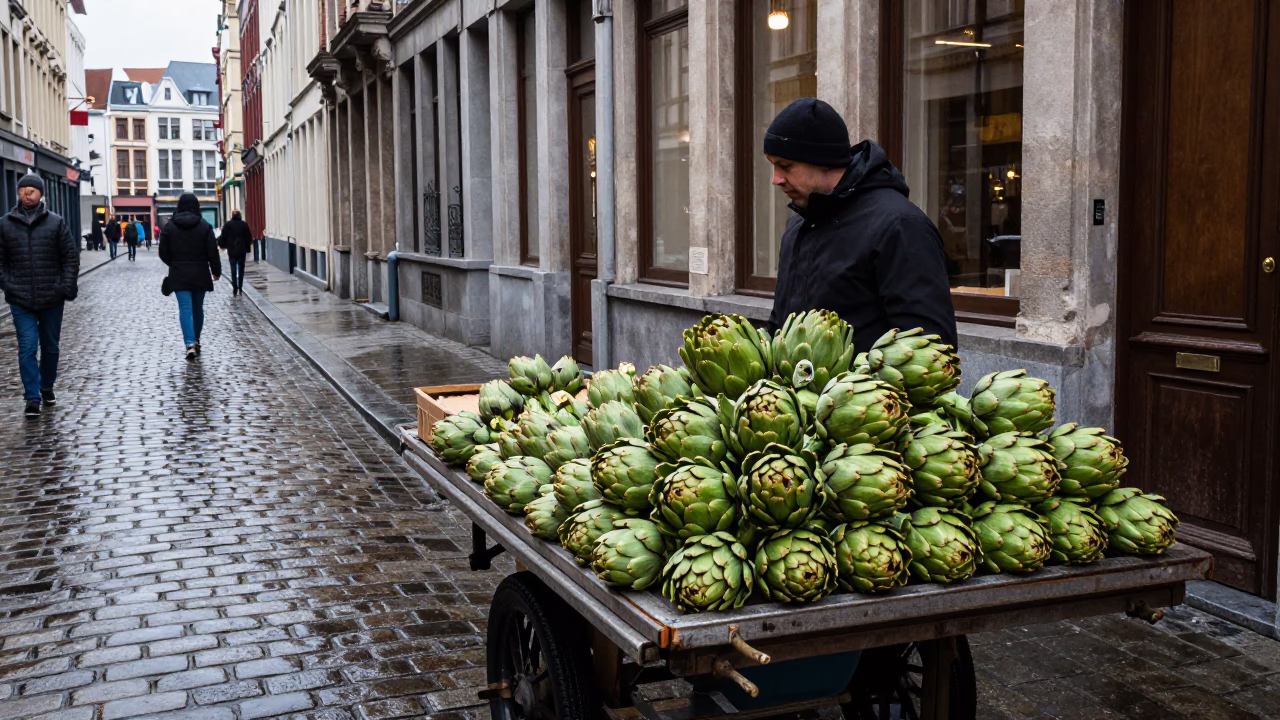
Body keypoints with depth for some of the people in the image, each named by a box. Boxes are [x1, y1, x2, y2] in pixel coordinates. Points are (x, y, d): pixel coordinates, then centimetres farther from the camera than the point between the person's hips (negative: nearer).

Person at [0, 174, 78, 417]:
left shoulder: (56, 222, 0)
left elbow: (71, 257, 0)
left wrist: (67, 288, -8)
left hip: (52, 298, 0)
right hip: (20, 300, 0)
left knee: (50, 346, 13)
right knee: (27, 348, -6)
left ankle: (47, 387, 32)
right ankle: (32, 397, -2)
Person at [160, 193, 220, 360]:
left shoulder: (170, 226, -2)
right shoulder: (205, 226, -4)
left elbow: (163, 253, 2)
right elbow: (212, 252, -6)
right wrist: (216, 271, 7)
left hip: (179, 275, -1)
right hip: (200, 274, 1)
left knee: (185, 308, -6)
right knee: (198, 308, 14)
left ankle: (190, 344, -21)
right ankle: (196, 341, 25)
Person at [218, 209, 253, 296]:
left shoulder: (228, 225, -5)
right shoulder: (244, 224, -1)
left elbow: (223, 237, -3)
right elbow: (249, 237, 1)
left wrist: (222, 245, 13)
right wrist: (247, 247, 9)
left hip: (232, 250, -1)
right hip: (242, 250, 1)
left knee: (233, 269, 0)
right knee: (241, 268, 12)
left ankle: (235, 288, -10)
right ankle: (240, 287, 13)